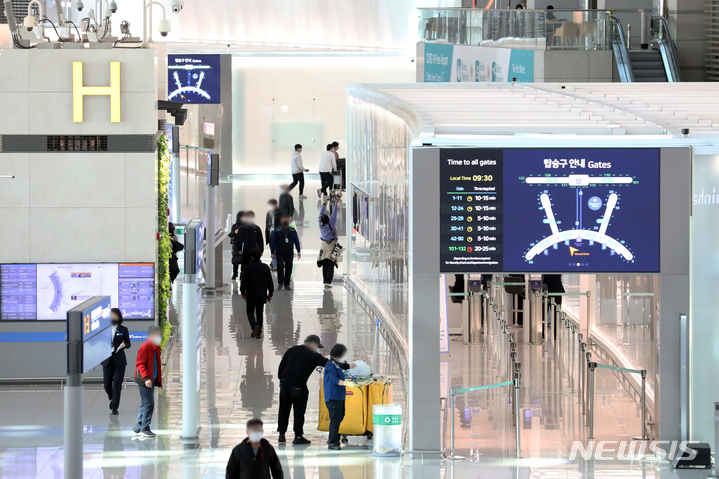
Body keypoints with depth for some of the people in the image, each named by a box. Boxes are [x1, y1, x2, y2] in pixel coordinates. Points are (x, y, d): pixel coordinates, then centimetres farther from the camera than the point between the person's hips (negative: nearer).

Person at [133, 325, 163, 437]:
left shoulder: (156, 348, 15)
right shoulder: (145, 347, -13)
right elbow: (140, 364, -16)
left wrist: (158, 380, 18)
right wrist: (146, 378, -24)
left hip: (151, 380, 9)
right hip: (145, 380, -9)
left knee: (145, 405, 12)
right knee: (148, 404, -9)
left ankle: (138, 428, 18)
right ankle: (144, 428, -4)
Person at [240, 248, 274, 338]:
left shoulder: (248, 267, -8)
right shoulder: (265, 267, -3)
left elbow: (243, 281, -2)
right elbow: (270, 282, 3)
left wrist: (243, 292, 12)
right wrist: (270, 293, 14)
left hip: (251, 295, -2)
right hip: (262, 295, 2)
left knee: (250, 312, 8)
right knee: (259, 313, 12)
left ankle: (254, 326, -19)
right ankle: (259, 333, 11)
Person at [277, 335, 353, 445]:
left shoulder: (292, 350, 13)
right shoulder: (313, 355, -2)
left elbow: (281, 365, 14)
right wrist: (348, 366, 7)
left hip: (284, 383, 5)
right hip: (298, 385, -5)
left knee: (284, 410, 13)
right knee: (299, 411, 2)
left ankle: (281, 435, 17)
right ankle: (298, 437, 3)